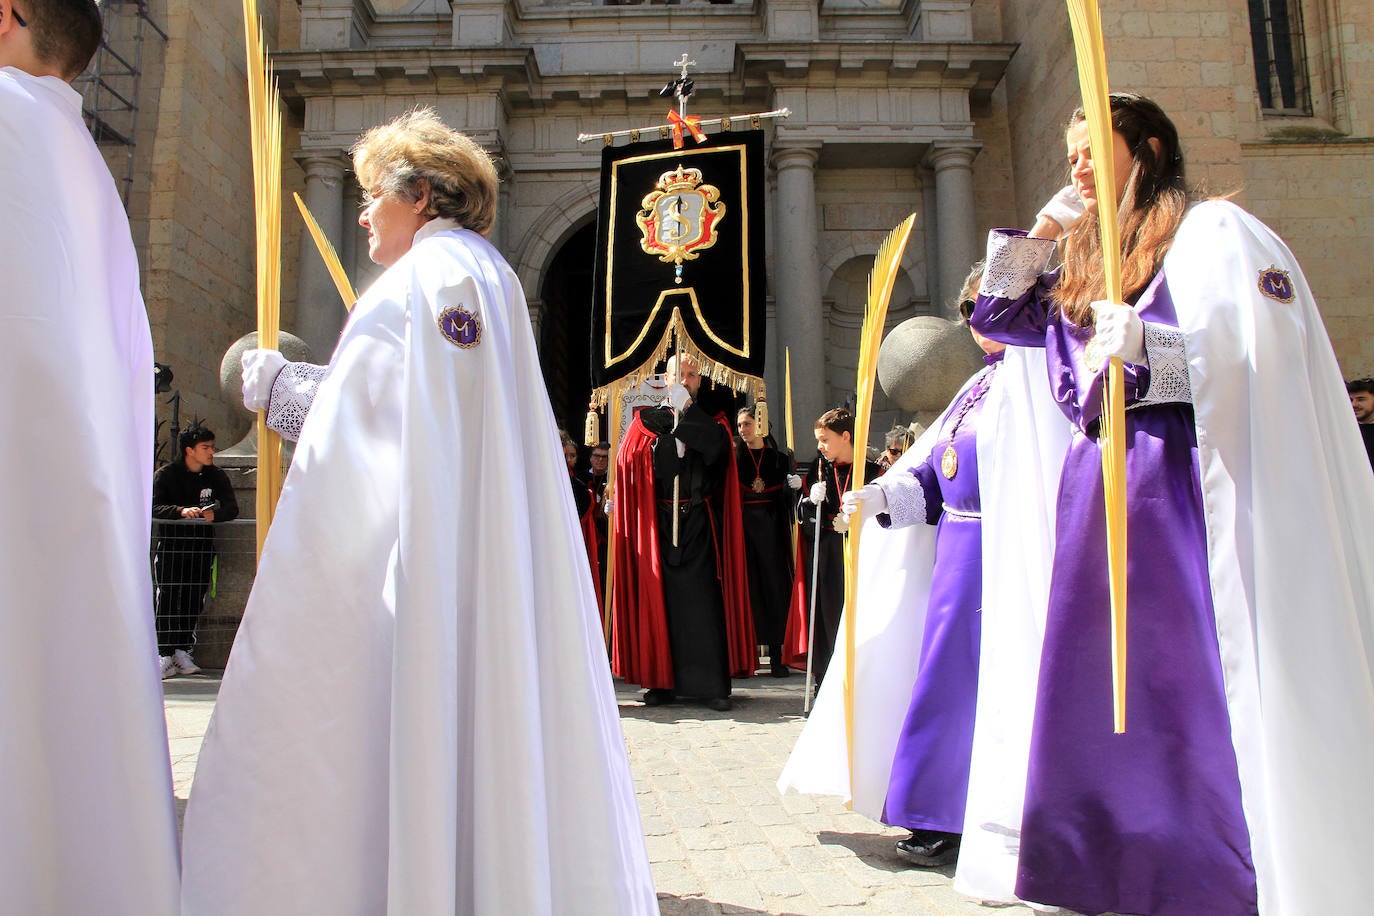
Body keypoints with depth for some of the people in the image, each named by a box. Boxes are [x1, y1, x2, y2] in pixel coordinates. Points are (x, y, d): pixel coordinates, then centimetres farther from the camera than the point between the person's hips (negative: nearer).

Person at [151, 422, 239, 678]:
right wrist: (181, 511, -26)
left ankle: (183, 652, 9)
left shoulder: (217, 477, 9)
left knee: (194, 601, 0)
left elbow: (232, 508, 0)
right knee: (167, 599, -8)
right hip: (170, 544, -2)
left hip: (202, 546, 2)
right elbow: (153, 508, -9)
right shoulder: (165, 475, 2)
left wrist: (214, 514, -22)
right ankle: (165, 655, -3)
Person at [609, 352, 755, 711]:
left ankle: (711, 684, -1)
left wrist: (687, 408, -9)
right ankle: (662, 681, 10)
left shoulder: (711, 420, 12)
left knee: (703, 600, -5)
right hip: (658, 526, 1)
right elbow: (630, 460, -5)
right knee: (659, 599, 1)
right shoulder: (647, 419, 12)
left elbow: (716, 446, -12)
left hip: (698, 525, -1)